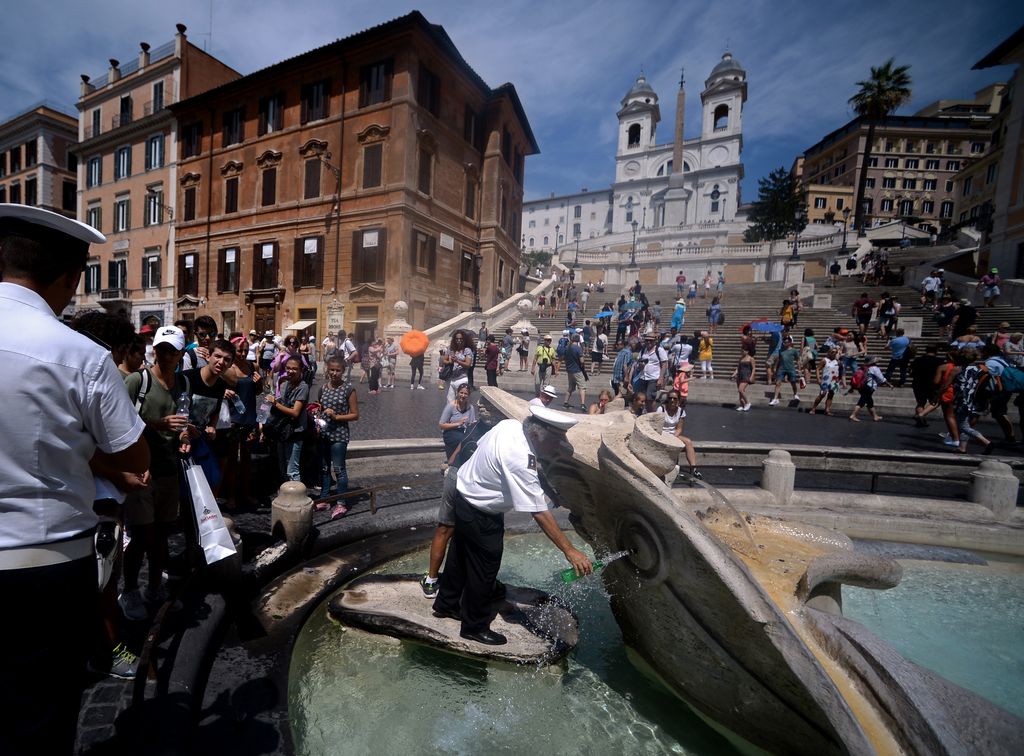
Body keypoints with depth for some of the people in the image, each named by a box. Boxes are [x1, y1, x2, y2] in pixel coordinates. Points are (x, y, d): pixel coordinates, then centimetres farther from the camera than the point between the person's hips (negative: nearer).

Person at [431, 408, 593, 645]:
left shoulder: (510, 425, -11)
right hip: (480, 516, -9)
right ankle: (475, 627, 31)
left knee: (461, 556, 25)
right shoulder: (520, 460, -36)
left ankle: (446, 605, 47)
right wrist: (569, 550, -27)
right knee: (484, 569, 9)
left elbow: (475, 443, 4)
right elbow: (540, 513, -33)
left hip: (465, 492, 9)